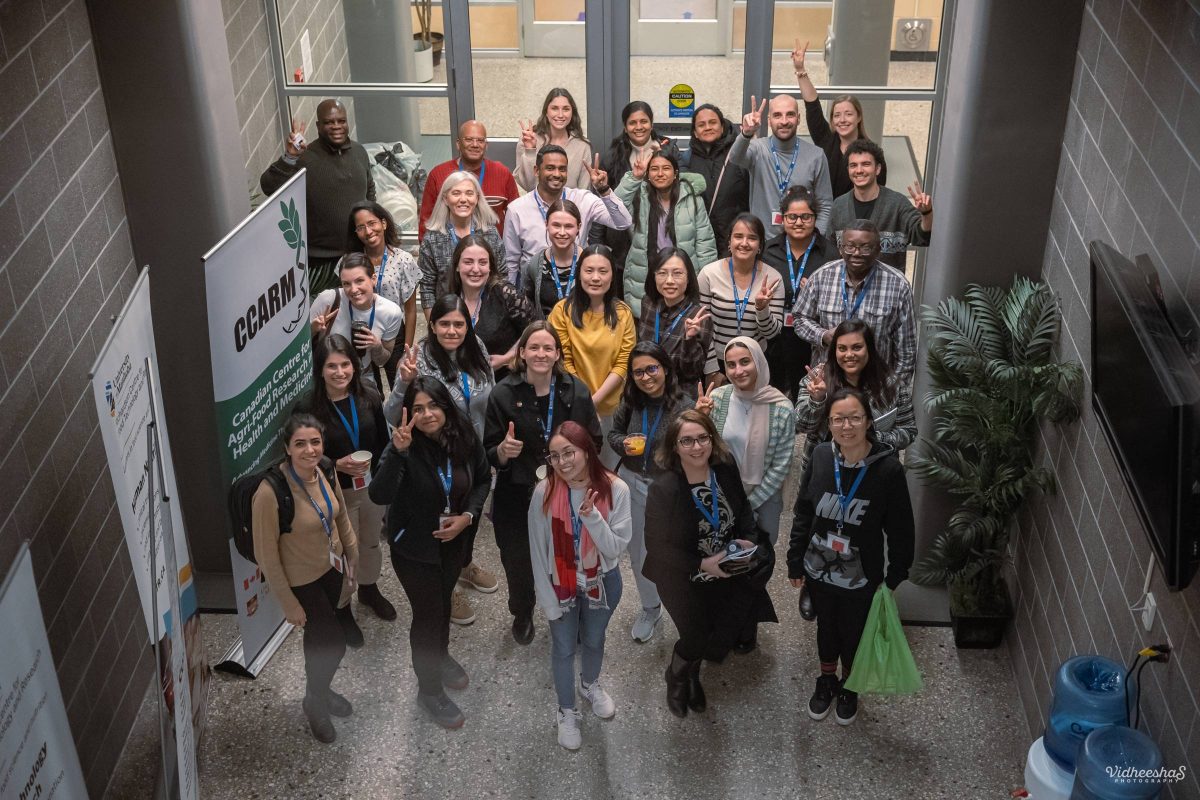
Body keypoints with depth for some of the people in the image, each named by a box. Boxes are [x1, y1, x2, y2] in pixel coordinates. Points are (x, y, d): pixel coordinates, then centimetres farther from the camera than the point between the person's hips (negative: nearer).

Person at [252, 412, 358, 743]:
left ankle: (319, 690, 53)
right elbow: (266, 554, -23)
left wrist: (352, 555, 12)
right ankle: (315, 702, 35)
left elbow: (341, 515, 5)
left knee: (320, 634, 26)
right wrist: (289, 604, -16)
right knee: (333, 643, 4)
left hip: (330, 568, 6)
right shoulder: (270, 492, -33)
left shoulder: (325, 471, -14)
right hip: (300, 579, -6)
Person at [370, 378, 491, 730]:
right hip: (413, 546, -4)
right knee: (428, 612, 7)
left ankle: (441, 656, 56)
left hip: (452, 541, 5)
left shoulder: (464, 437, -15)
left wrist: (467, 516, -12)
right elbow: (379, 496, -42)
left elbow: (482, 479, 2)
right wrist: (397, 452, -52)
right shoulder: (404, 447, -28)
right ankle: (429, 690, 30)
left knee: (443, 602, 26)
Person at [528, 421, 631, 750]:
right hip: (561, 584, -1)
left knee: (594, 641, 26)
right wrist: (547, 599, -9)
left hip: (602, 582, 1)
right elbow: (538, 550, -12)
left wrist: (592, 515, -35)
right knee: (564, 648, 17)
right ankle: (566, 711, 43)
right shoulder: (544, 492, -22)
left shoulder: (615, 489, -23)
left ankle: (591, 685, 58)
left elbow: (615, 548, -20)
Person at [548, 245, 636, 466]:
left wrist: (594, 399, -11)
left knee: (609, 469, 10)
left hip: (612, 407, 2)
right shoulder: (563, 310, -4)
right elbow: (563, 362, -3)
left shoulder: (623, 313, 1)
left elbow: (624, 364, -2)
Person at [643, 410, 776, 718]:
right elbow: (658, 545, -21)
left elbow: (744, 510, 5)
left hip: (725, 573, 4)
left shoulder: (726, 471, -15)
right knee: (697, 637, 9)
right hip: (684, 580, -4)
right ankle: (677, 676, 44)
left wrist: (748, 540, -13)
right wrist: (702, 565, -26)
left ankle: (690, 672, 49)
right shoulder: (663, 489, -28)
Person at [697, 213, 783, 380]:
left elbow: (772, 333, -6)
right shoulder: (709, 274, -11)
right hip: (717, 362, -1)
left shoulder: (772, 278, -9)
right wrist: (712, 371, -7)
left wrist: (762, 307, -25)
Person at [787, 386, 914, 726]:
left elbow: (900, 529, -11)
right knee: (826, 627, 25)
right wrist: (795, 562, 2)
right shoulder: (821, 457, -15)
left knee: (854, 634, 21)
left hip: (862, 577, -2)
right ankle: (826, 680, 52)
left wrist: (895, 577, -4)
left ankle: (849, 686, 49)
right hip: (819, 570, 2)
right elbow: (803, 514, -3)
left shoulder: (888, 468, -23)